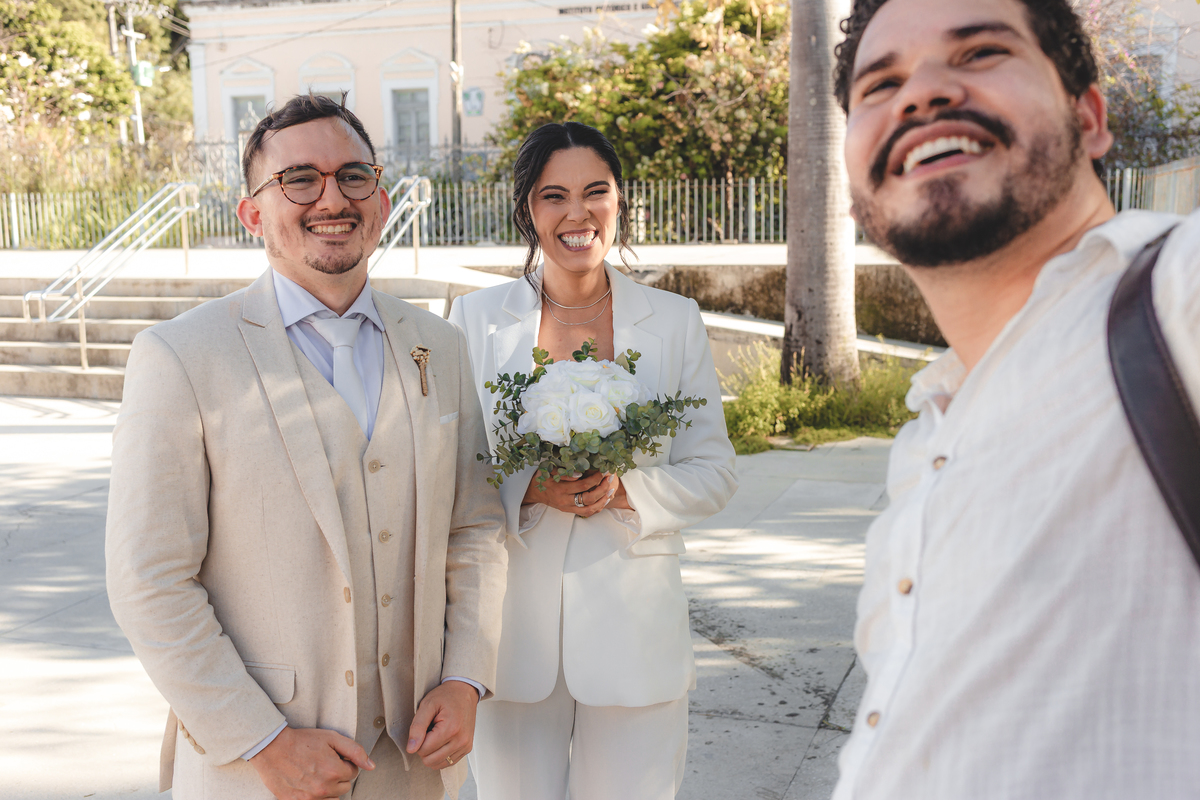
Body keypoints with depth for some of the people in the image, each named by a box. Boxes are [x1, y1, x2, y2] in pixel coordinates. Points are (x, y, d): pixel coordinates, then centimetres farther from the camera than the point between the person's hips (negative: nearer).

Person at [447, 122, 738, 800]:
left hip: (635, 628, 0)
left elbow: (713, 473, 4)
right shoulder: (476, 319, 2)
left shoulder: (676, 321, 3)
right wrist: (530, 490, -17)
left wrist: (626, 489, -16)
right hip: (513, 627, 0)